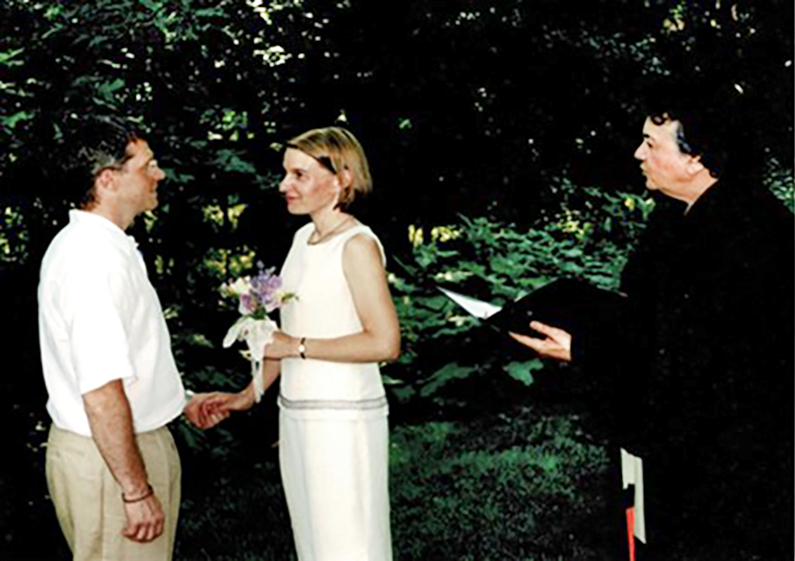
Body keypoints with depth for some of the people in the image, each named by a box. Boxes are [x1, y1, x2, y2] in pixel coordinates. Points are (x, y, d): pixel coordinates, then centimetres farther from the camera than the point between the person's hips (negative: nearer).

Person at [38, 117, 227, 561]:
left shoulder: (98, 245, 12)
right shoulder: (93, 259, -22)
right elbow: (101, 391, -27)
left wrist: (179, 402, 23)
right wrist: (136, 490, -24)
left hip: (130, 445, 10)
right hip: (111, 459, -10)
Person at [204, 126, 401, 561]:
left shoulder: (357, 244, -13)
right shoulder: (303, 238, 11)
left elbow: (385, 342, -20)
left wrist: (297, 346, -17)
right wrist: (250, 394, 15)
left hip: (344, 417, -8)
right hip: (296, 412, 8)